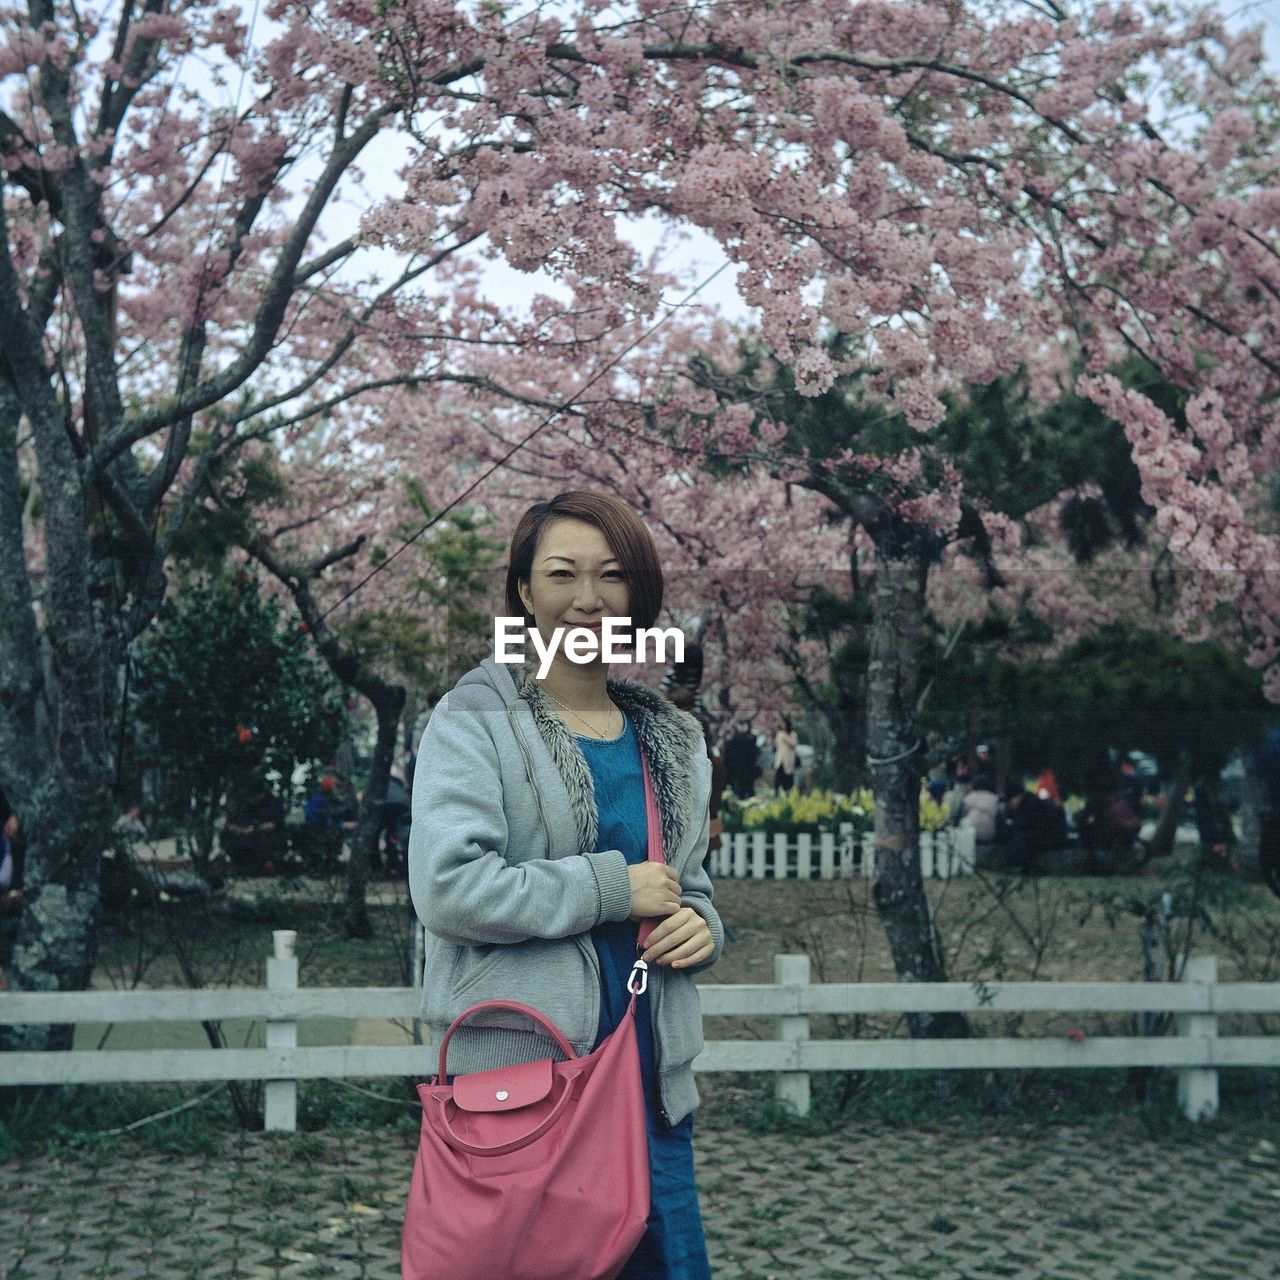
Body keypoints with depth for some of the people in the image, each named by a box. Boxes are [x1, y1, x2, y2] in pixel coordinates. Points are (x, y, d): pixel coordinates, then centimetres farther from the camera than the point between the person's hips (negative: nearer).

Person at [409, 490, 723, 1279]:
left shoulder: (672, 740, 14)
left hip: (652, 1076, 6)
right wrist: (611, 888, -14)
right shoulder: (476, 720, -5)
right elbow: (446, 887, -17)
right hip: (519, 1075, -5)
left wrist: (701, 926, 1)